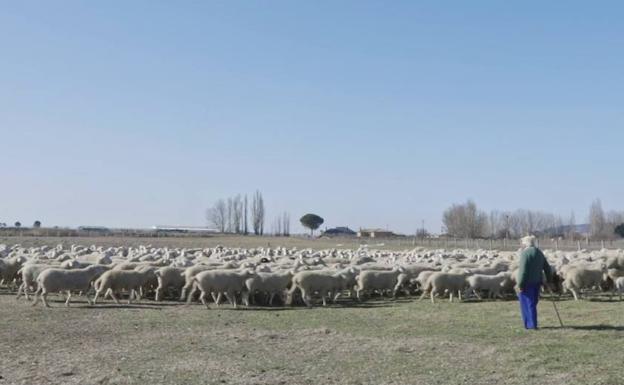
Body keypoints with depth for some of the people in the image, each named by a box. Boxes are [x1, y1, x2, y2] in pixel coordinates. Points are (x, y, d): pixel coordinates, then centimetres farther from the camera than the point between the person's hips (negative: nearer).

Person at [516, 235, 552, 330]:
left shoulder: (525, 253, -14)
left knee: (527, 304, 0)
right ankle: (532, 324, 23)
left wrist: (520, 284, -17)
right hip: (537, 282, 8)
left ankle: (530, 324, 0)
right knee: (533, 303, 17)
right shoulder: (539, 253, 12)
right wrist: (549, 280, 23)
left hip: (527, 283, -8)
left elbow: (523, 270, -20)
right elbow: (547, 268, 17)